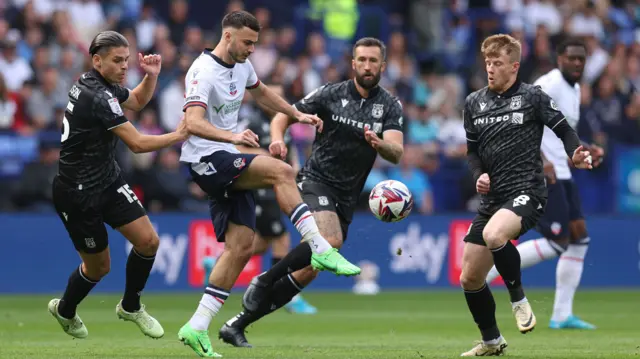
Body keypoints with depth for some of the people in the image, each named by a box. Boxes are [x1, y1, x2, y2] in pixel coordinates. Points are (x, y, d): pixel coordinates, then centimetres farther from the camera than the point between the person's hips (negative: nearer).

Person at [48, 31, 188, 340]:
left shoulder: (103, 85, 1)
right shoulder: (97, 97, -26)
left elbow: (137, 101, 22)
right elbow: (137, 144, -25)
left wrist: (151, 76, 3)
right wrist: (177, 135, -14)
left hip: (107, 182, 8)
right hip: (78, 195, -8)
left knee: (148, 241, -3)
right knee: (98, 267, 6)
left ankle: (130, 307, 19)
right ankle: (64, 310, 36)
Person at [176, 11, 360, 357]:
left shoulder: (241, 66, 11)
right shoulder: (204, 71, -16)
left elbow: (260, 92, 33)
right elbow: (193, 123, -29)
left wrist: (297, 114, 24)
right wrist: (232, 137, -44)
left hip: (229, 165, 9)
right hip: (206, 160, -9)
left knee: (241, 246, 0)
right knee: (281, 171, -27)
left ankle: (197, 327, 2)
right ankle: (320, 249, -27)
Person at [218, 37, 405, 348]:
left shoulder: (390, 106, 0)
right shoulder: (331, 94, -3)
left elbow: (396, 154, -12)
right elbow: (284, 115, 4)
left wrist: (378, 143, -34)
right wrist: (277, 138, -18)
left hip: (346, 198, 4)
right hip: (316, 180, -4)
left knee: (309, 271, 2)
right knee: (329, 240, -32)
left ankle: (237, 325, 10)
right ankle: (264, 280, -14)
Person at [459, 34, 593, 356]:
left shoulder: (532, 97, -3)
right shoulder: (474, 103, 11)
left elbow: (564, 130, 0)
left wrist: (576, 154, -21)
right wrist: (479, 175, -1)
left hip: (525, 193, -6)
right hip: (492, 197, 6)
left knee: (493, 235, -37)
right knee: (470, 279, 6)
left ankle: (518, 300, -15)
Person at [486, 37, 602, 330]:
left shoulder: (575, 89, 17)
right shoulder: (550, 84, -14)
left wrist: (585, 150, 14)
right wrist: (540, 159, -29)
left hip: (560, 173, 10)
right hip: (543, 174, -10)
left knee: (579, 237, 4)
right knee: (557, 243, -12)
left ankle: (562, 315, 8)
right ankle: (486, 271, -3)